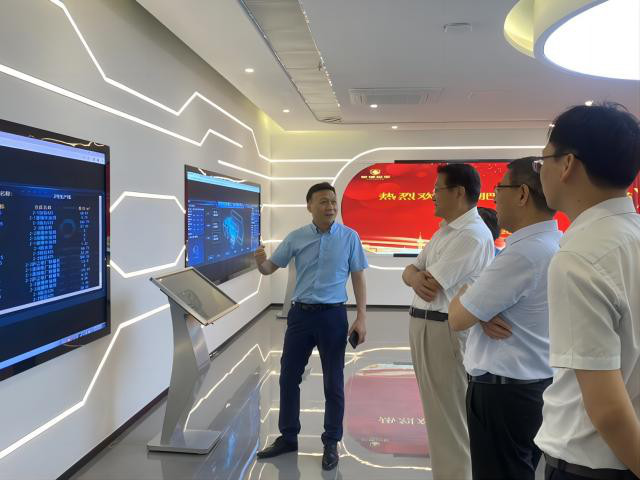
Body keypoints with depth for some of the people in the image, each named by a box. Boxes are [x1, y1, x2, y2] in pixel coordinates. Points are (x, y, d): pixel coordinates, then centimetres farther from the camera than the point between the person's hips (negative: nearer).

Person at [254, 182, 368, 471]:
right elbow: (270, 268, 4)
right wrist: (260, 262, -20)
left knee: (333, 383, 6)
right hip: (300, 314, 3)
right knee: (288, 377, 10)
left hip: (333, 316, -2)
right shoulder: (296, 238, 2)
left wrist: (361, 317, -8)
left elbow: (358, 278, 0)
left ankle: (331, 443, 23)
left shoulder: (350, 237, -3)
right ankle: (288, 437, 28)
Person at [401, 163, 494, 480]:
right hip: (423, 325, 10)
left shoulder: (472, 234, -18)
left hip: (445, 331, -10)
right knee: (438, 411, 20)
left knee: (449, 419, 2)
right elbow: (410, 270, 10)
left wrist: (422, 276, 1)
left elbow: (432, 289, -22)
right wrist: (416, 276, -13)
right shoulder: (444, 230, 14)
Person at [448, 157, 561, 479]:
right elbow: (497, 296, 13)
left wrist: (462, 296, 3)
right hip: (536, 384, 9)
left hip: (503, 392, -9)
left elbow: (458, 319, -19)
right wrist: (483, 314, -9)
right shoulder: (557, 244, 5)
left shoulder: (524, 252, -26)